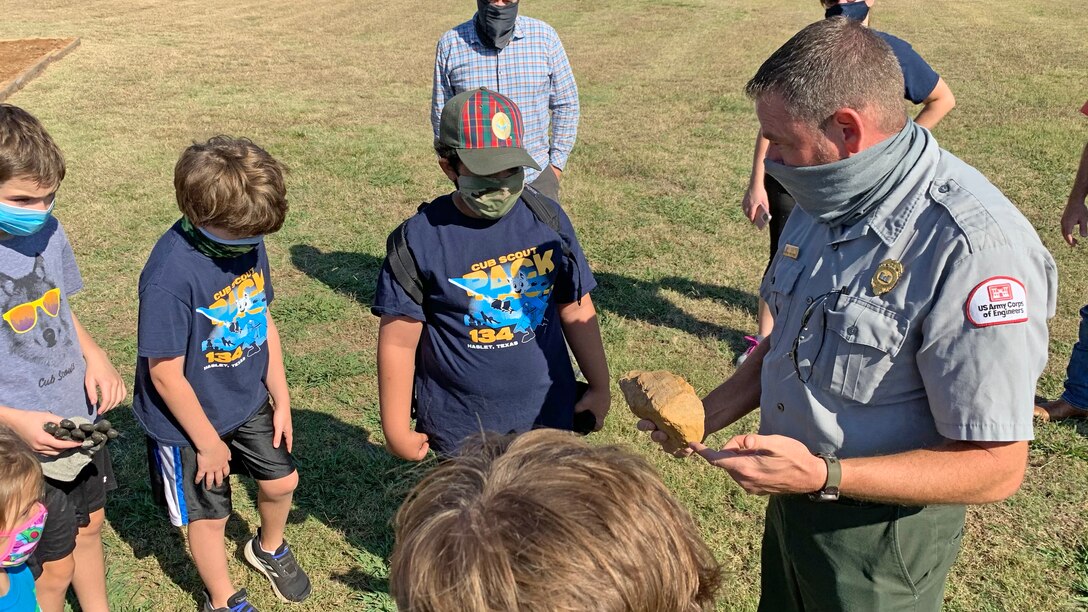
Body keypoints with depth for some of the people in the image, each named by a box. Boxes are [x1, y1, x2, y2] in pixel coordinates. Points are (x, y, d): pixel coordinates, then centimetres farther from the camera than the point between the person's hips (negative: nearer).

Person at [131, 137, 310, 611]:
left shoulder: (247, 240, -12)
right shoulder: (170, 275, -32)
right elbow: (165, 373, -24)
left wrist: (281, 399, 5)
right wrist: (208, 442, -13)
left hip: (249, 402, 6)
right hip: (188, 420, -6)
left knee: (281, 481, 19)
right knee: (208, 516, 13)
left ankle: (269, 549, 52)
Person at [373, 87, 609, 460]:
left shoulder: (548, 220, -4)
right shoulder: (420, 239, -14)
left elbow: (576, 311, 5)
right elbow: (399, 342, -9)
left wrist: (600, 387, 10)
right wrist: (396, 429, -6)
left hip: (547, 414, 3)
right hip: (462, 429, -3)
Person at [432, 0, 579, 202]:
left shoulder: (544, 37, -5)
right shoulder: (450, 44, -5)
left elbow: (566, 104, 3)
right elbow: (441, 113, 5)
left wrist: (557, 163, 0)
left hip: (536, 177, 0)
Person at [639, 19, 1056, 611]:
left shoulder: (973, 248, -29)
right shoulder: (828, 200, -3)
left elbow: (996, 467, -25)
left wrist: (823, 474, -33)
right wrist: (710, 412, -3)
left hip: (879, 530, -7)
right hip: (789, 500, 7)